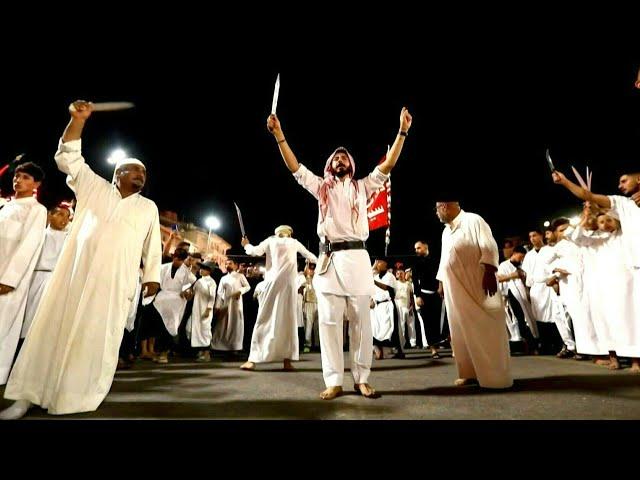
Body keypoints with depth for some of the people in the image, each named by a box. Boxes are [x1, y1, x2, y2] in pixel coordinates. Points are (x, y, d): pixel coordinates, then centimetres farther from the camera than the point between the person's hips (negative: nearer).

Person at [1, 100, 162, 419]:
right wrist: (78, 119, -1)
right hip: (74, 274, 1)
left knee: (97, 339, 1)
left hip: (114, 283, 0)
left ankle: (75, 401, 12)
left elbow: (153, 246, 11)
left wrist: (152, 276, 1)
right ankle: (29, 395, 16)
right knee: (54, 329, 4)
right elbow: (68, 157, 10)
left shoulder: (148, 207, 14)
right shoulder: (95, 187, 15)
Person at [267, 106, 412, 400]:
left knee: (360, 321, 3)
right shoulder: (321, 187, 19)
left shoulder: (362, 187, 16)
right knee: (329, 321, 1)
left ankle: (362, 379, 14)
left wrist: (402, 132, 2)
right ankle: (334, 381, 10)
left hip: (356, 257, 0)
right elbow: (295, 168, 14)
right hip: (328, 258, 1)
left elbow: (387, 166, 8)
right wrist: (279, 135, 9)